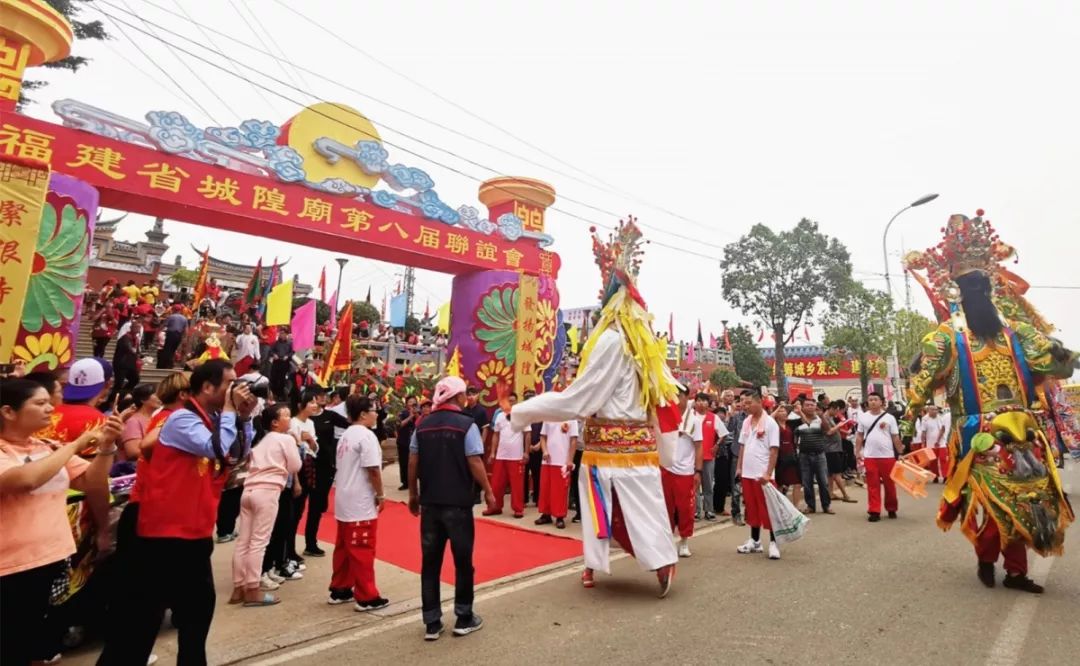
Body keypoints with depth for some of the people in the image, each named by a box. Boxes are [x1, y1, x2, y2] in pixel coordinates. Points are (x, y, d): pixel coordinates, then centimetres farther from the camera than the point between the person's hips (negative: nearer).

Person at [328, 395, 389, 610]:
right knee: (362, 550, -1)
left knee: (344, 547, 17)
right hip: (361, 502, -9)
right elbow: (373, 469, -21)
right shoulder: (366, 435, -17)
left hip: (345, 500, 9)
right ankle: (366, 597, 7)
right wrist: (380, 495, -11)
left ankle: (339, 590, 27)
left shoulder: (346, 435, 12)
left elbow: (344, 467, 15)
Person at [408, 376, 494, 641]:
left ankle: (431, 623, 19)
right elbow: (475, 463, -13)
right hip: (458, 502, -4)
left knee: (430, 562, 12)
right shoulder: (467, 424, -10)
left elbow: (413, 463, 5)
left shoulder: (423, 425, 4)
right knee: (463, 561, 11)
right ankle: (464, 619, 21)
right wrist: (488, 492, -1)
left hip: (430, 502, 4)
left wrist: (413, 494, 16)